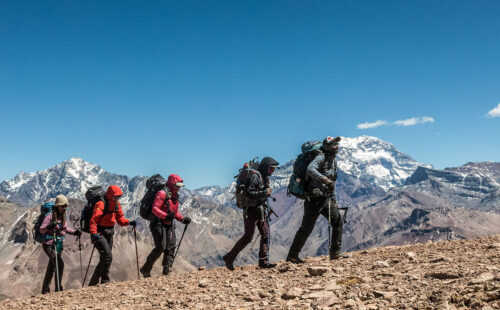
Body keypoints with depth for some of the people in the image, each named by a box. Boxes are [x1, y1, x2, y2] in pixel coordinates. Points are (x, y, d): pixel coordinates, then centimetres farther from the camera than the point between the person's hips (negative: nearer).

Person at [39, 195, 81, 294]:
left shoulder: (63, 216, 7)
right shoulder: (50, 215, -14)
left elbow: (65, 228, 20)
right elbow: (41, 229, -16)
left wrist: (74, 232, 5)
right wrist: (49, 226, -35)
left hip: (59, 245, 7)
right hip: (49, 244, -7)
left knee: (51, 267, 15)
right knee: (60, 263, -19)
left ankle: (45, 289, 27)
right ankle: (58, 288, -12)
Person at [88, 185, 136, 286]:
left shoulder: (117, 204, 7)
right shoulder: (101, 204, -17)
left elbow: (120, 219, 9)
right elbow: (93, 220, -24)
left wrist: (129, 222, -10)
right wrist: (94, 233, -38)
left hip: (109, 235, 8)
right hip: (99, 235, -8)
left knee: (103, 260, 12)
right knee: (108, 257, -18)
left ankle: (93, 283, 23)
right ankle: (105, 281, -7)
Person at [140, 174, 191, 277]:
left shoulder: (175, 196, 16)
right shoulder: (162, 193, -12)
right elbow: (155, 209, -21)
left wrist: (182, 219, 10)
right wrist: (166, 216, -34)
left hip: (169, 225, 9)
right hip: (158, 224, -9)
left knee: (171, 247, -1)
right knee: (161, 247, -14)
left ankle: (166, 269, 6)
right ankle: (145, 269, -2)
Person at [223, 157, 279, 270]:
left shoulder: (265, 177, 13)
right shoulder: (255, 176, -16)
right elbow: (248, 193, -23)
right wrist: (264, 192, -23)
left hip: (260, 209, 9)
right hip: (251, 210, -9)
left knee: (265, 234, 4)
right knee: (248, 236, -7)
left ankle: (263, 261, 8)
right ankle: (229, 257, 4)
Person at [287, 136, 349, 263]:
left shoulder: (334, 160, 15)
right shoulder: (321, 158, -13)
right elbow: (310, 169, -35)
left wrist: (333, 199, 23)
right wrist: (324, 179, -44)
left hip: (326, 199, 8)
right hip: (314, 199, -8)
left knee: (338, 221, 0)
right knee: (306, 228, -2)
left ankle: (335, 252, 8)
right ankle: (292, 256, 10)